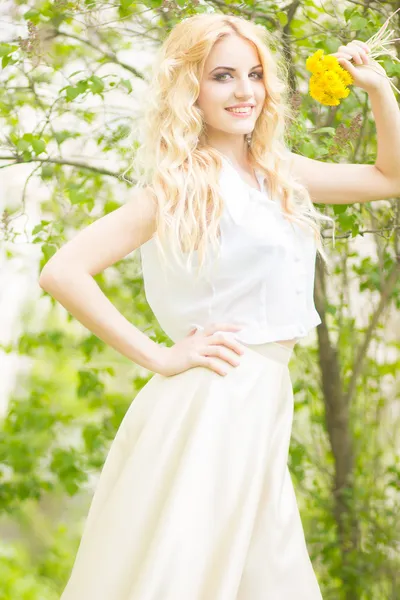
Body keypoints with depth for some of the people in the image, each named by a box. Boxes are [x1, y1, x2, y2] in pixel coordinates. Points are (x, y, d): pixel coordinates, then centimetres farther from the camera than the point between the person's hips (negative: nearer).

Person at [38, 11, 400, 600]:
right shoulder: (181, 187, -10)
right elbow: (62, 272, -17)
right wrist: (158, 356, -14)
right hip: (207, 410, -7)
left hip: (263, 413, 7)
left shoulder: (278, 172, 11)